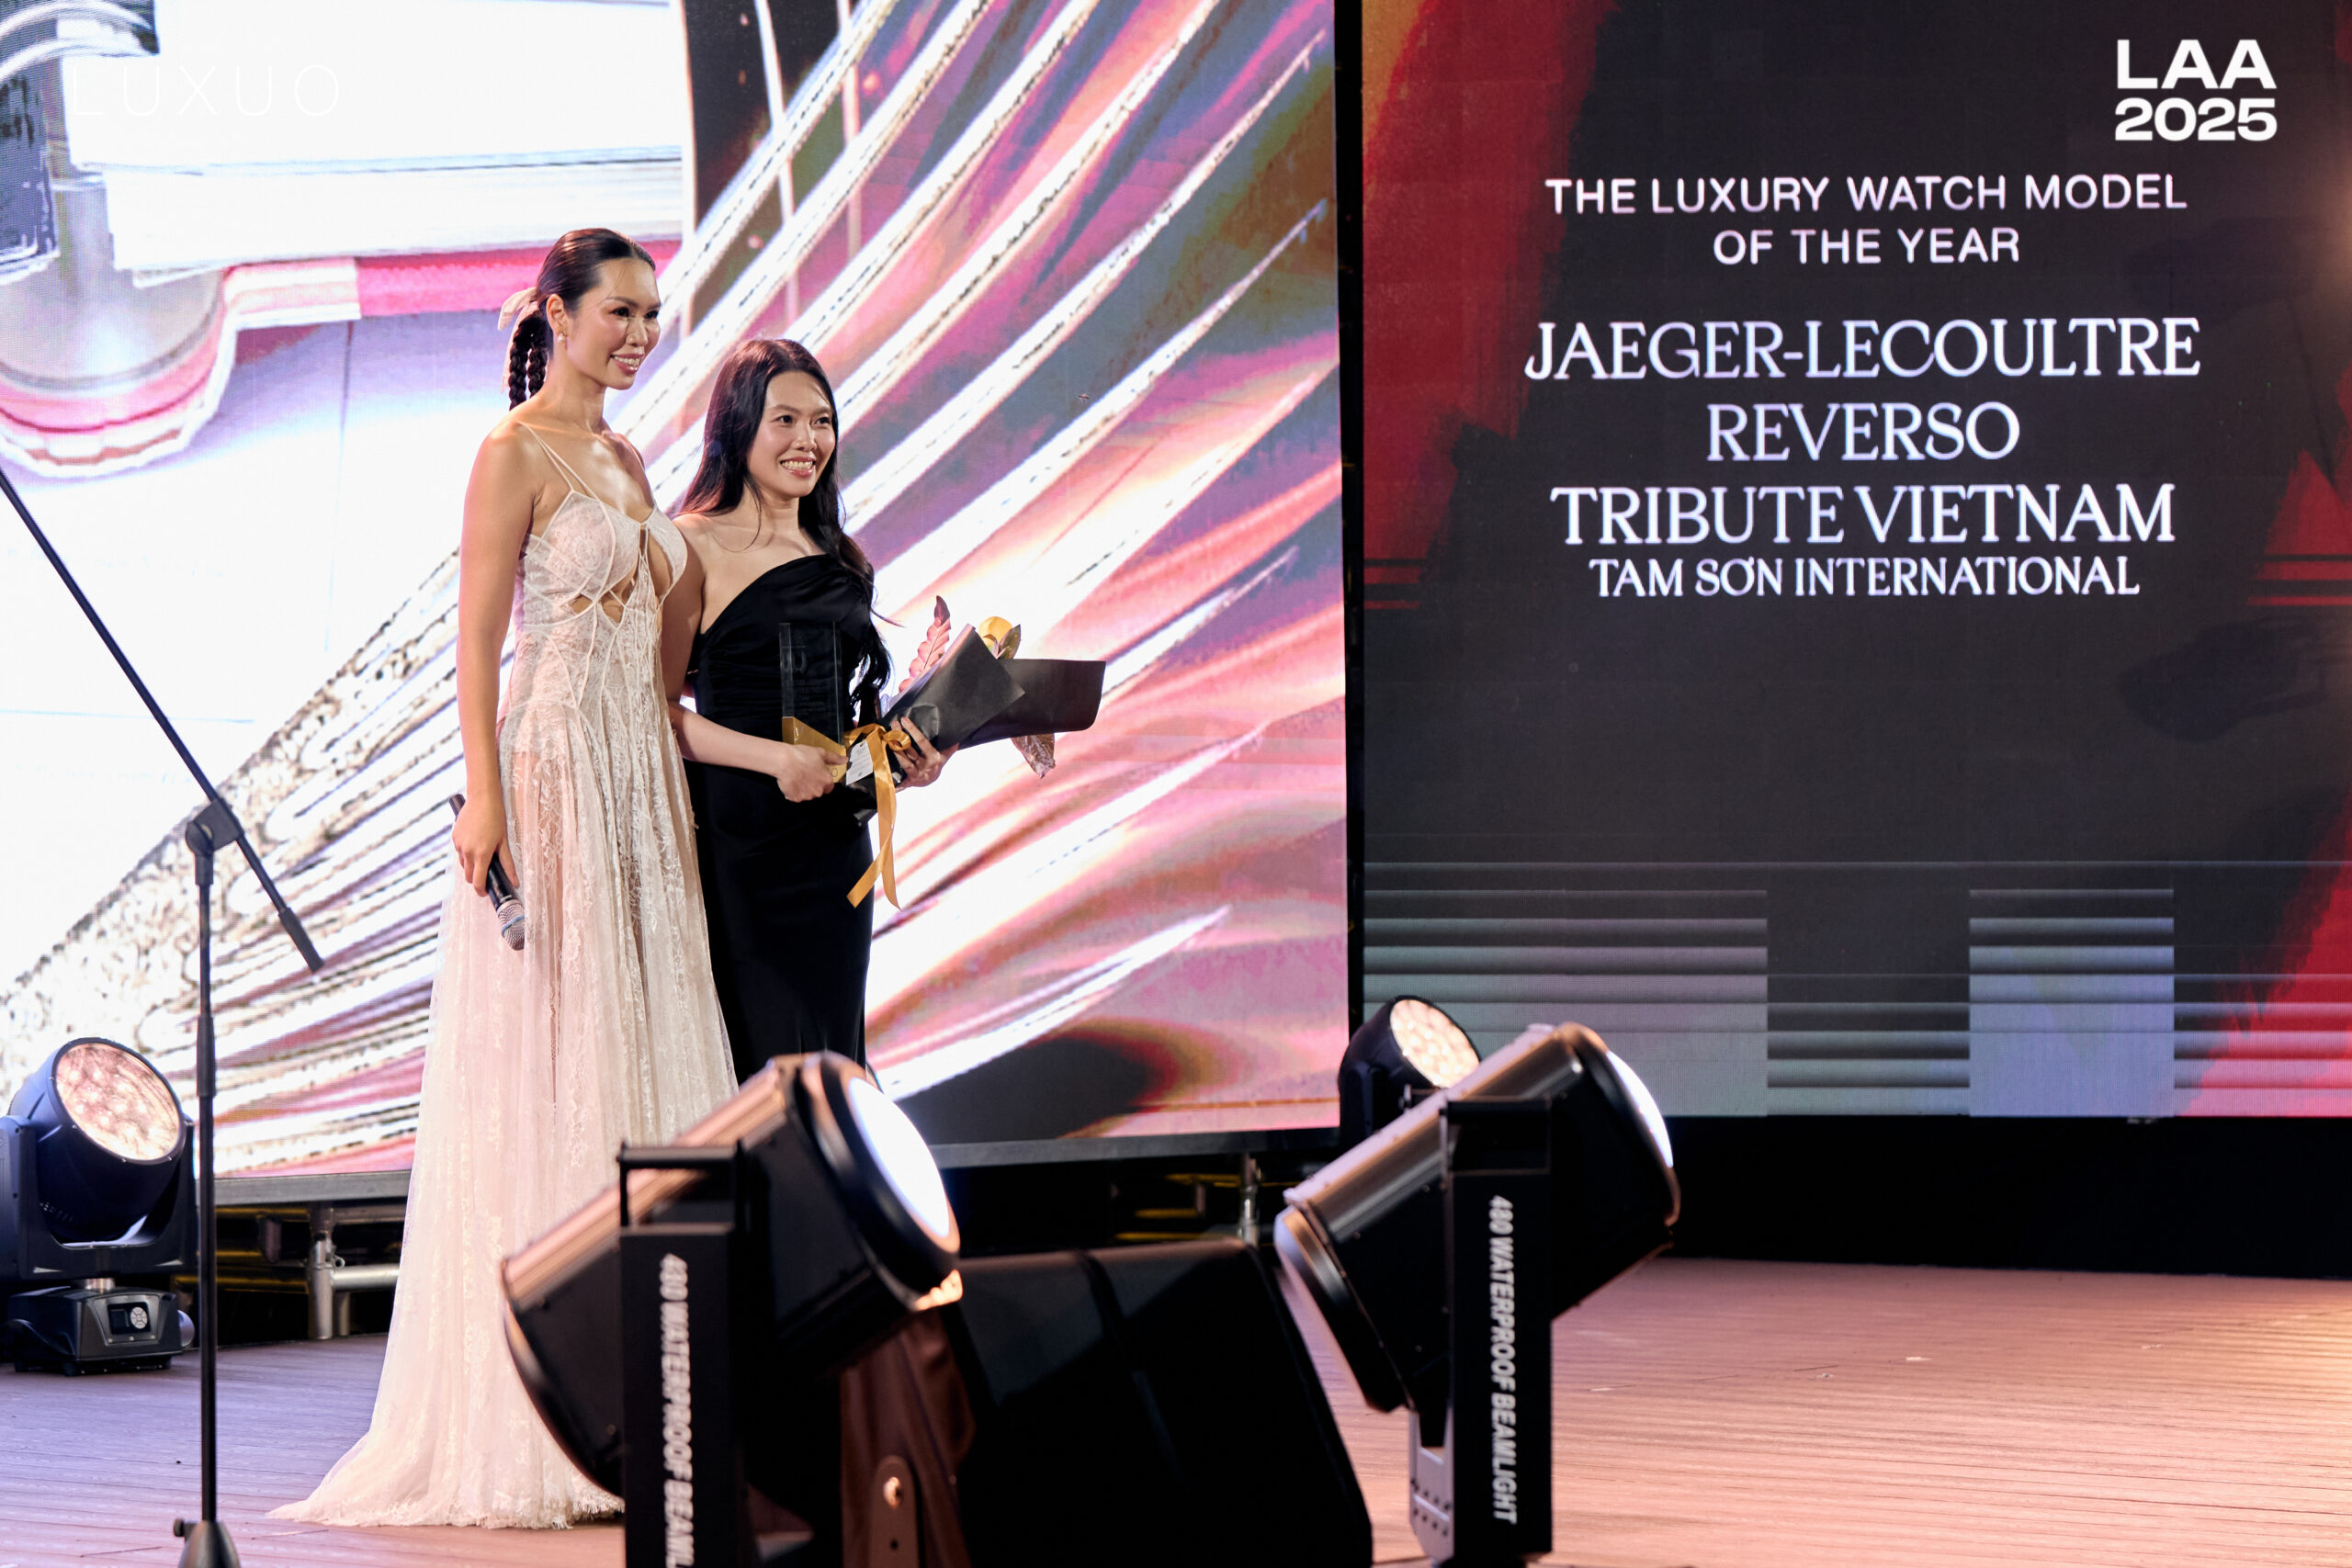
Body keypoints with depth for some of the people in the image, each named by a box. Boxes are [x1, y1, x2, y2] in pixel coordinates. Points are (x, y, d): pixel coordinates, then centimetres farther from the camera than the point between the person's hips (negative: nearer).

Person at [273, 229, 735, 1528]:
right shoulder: (514, 455, -7)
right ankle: (525, 1416, -6)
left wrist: (673, 789, 17)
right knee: (545, 1066, -8)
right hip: (551, 770, -8)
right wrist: (485, 794, -21)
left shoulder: (624, 461, 17)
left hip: (642, 776, 8)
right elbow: (477, 640, -12)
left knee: (643, 1057, 6)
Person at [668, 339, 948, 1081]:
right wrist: (776, 757, -20)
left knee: (828, 1048, 5)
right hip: (734, 838, -6)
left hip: (833, 843, 6)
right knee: (755, 1048, -10)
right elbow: (660, 711, -11)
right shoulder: (696, 548, -5)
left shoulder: (839, 559, 15)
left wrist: (901, 756, 2)